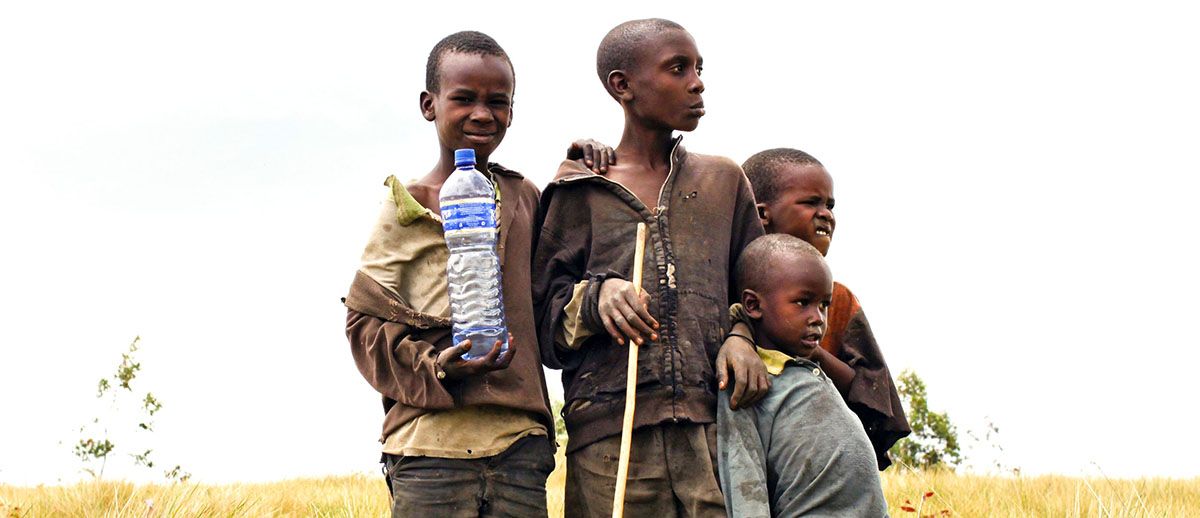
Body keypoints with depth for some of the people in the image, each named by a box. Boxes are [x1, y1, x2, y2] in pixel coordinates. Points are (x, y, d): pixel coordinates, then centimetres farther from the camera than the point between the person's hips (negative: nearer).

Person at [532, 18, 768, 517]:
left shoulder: (723, 181, 18)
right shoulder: (579, 192, 9)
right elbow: (543, 321, 7)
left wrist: (741, 338, -1)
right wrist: (595, 296, -13)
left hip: (715, 425, 2)